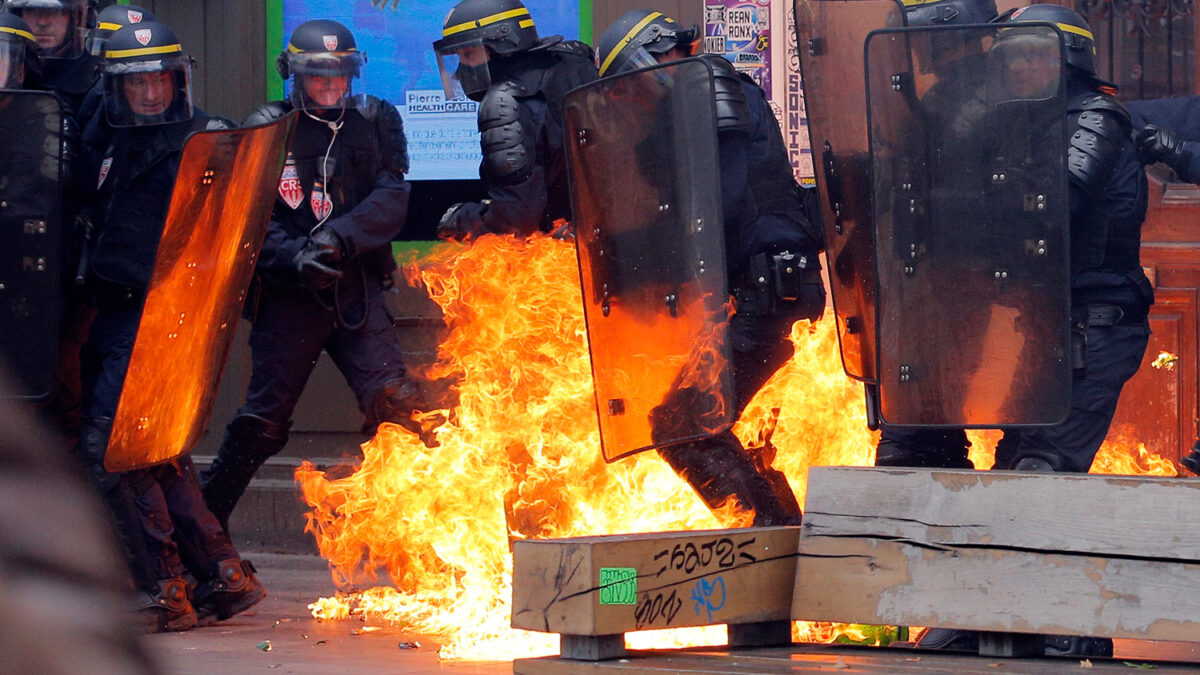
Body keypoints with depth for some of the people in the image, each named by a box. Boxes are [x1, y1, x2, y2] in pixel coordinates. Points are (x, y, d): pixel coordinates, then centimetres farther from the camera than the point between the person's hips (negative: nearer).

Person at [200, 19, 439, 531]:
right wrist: (295, 258, -20)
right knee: (264, 419, 1)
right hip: (289, 294, -2)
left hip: (356, 291, 2)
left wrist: (338, 237, -18)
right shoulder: (266, 129, 2)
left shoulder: (376, 121, 9)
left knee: (399, 406, -11)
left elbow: (391, 200, -2)